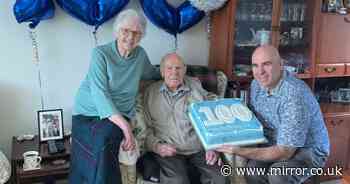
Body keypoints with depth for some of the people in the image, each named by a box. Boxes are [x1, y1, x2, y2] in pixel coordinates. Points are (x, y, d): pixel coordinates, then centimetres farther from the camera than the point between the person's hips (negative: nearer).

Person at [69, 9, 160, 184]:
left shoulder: (140, 54, 8)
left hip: (119, 116, 3)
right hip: (89, 113, -2)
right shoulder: (101, 53, -6)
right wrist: (125, 126, -27)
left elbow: (152, 74, 33)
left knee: (104, 138, -32)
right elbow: (99, 92, -17)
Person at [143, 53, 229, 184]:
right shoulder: (151, 93, 9)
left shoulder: (197, 88, 10)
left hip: (200, 148, 2)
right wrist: (156, 146, -10)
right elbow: (146, 126, 6)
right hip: (169, 151, -1)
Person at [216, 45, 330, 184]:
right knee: (252, 169, -22)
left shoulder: (294, 96, -31)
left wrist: (240, 151, -32)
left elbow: (285, 152, -30)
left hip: (308, 150, -5)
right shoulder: (257, 84, -6)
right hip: (276, 144, 6)